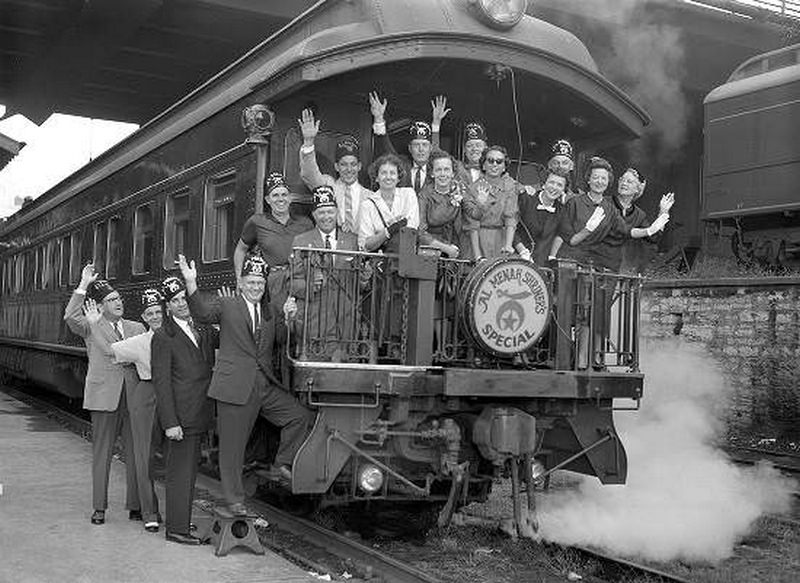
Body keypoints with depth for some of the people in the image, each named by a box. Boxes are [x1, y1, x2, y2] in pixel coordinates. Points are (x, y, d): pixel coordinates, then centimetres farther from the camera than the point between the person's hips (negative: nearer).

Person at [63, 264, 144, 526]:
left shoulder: (137, 328, 14)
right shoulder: (91, 327, 4)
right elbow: (70, 317, -16)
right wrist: (83, 286, -17)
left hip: (133, 396, 3)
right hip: (104, 396, -3)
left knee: (135, 453, 5)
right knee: (102, 453, 5)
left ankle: (135, 506, 13)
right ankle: (99, 507, 14)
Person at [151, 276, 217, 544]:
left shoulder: (203, 330, 12)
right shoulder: (163, 337, -9)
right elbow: (161, 381, -12)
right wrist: (170, 422, -18)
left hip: (198, 415, 7)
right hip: (181, 415, -7)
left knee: (189, 470, 16)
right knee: (180, 471, -3)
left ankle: (182, 520, 27)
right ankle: (177, 529, 6)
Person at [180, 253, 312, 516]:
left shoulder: (270, 312, 15)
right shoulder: (226, 306, 1)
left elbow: (282, 340, 10)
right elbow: (202, 314, -15)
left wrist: (288, 318, -6)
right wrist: (191, 284, -29)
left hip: (266, 386, 4)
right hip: (234, 387, -4)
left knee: (301, 415, -5)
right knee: (232, 446, 3)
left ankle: (280, 466, 10)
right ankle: (234, 500, 16)